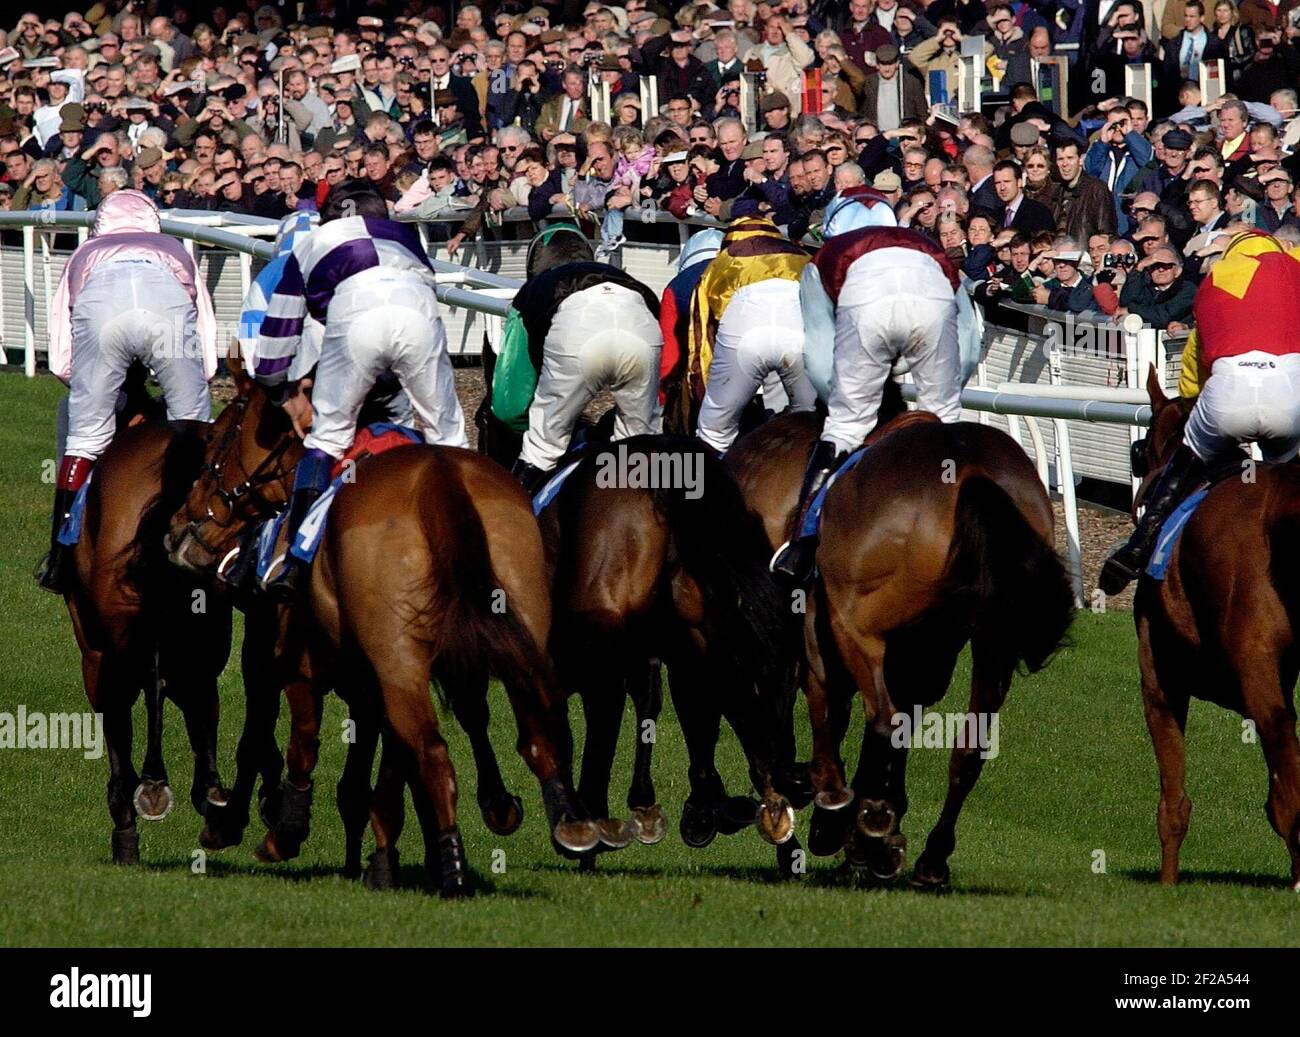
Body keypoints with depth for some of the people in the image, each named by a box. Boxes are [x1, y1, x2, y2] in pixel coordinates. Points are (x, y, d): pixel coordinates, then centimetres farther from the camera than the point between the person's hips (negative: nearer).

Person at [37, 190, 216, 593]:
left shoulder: (85, 255, 41)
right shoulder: (177, 252, 42)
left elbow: (61, 361, 31)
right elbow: (206, 361, 36)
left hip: (101, 297, 0)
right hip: (168, 300, 0)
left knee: (86, 436, 9)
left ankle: (61, 563, 7)